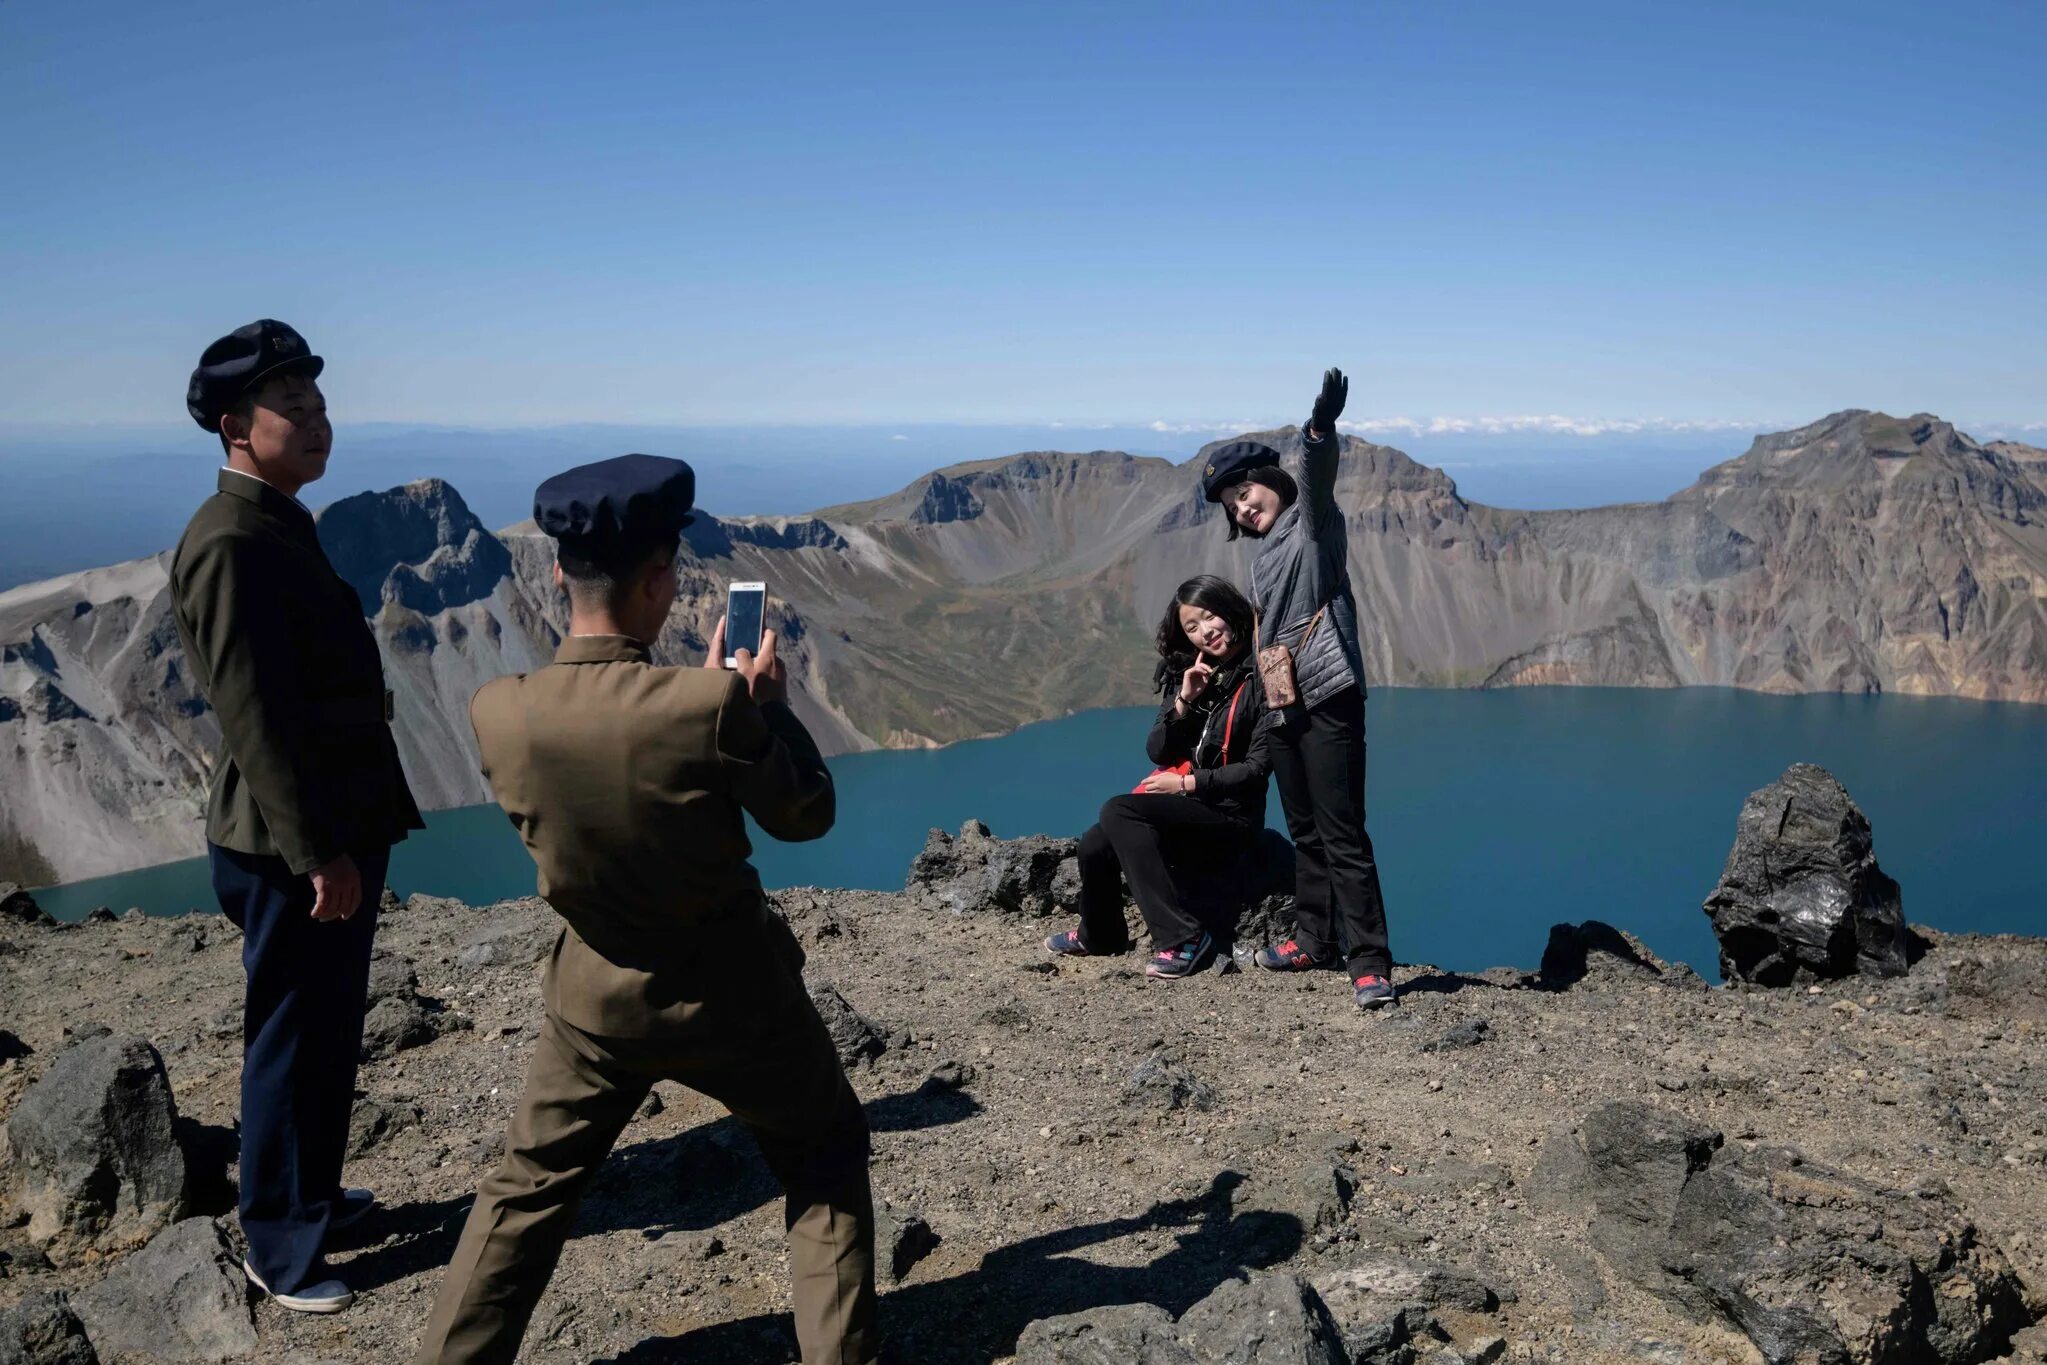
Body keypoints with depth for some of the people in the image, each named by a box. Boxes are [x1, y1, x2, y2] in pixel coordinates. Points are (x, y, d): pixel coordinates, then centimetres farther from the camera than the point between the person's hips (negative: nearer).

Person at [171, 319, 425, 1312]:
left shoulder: (281, 527, 12)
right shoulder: (231, 544, -19)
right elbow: (253, 717, -23)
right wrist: (317, 853, -23)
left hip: (337, 826, 9)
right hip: (292, 848, -9)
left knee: (327, 1033, 20)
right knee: (292, 1042, 3)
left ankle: (312, 1197, 36)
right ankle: (279, 1248, 17)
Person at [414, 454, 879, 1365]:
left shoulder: (498, 713, -14)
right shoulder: (713, 703, -26)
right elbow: (805, 814, -11)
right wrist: (769, 704, 2)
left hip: (597, 997, 3)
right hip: (732, 994, -2)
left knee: (526, 1189, 22)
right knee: (824, 1159, 21)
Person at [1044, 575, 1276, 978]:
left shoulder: (1261, 678, -10)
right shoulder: (1189, 675, 10)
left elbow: (1257, 767, -13)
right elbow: (1157, 752, 5)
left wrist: (1186, 783, -11)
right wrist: (1183, 702, -10)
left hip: (1231, 813, -6)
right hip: (1182, 806, 6)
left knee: (1117, 812, -26)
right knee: (1095, 847, -12)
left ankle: (1182, 937, -23)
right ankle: (1100, 936, 18)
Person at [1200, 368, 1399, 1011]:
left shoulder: (1312, 521, -4)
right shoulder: (1264, 555, 19)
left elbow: (1317, 472, -27)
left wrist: (1321, 426, -47)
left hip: (1328, 699, -9)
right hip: (1281, 705, 9)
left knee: (1343, 835, -10)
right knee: (1304, 832, 16)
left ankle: (1370, 963, -7)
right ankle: (1315, 940, 27)